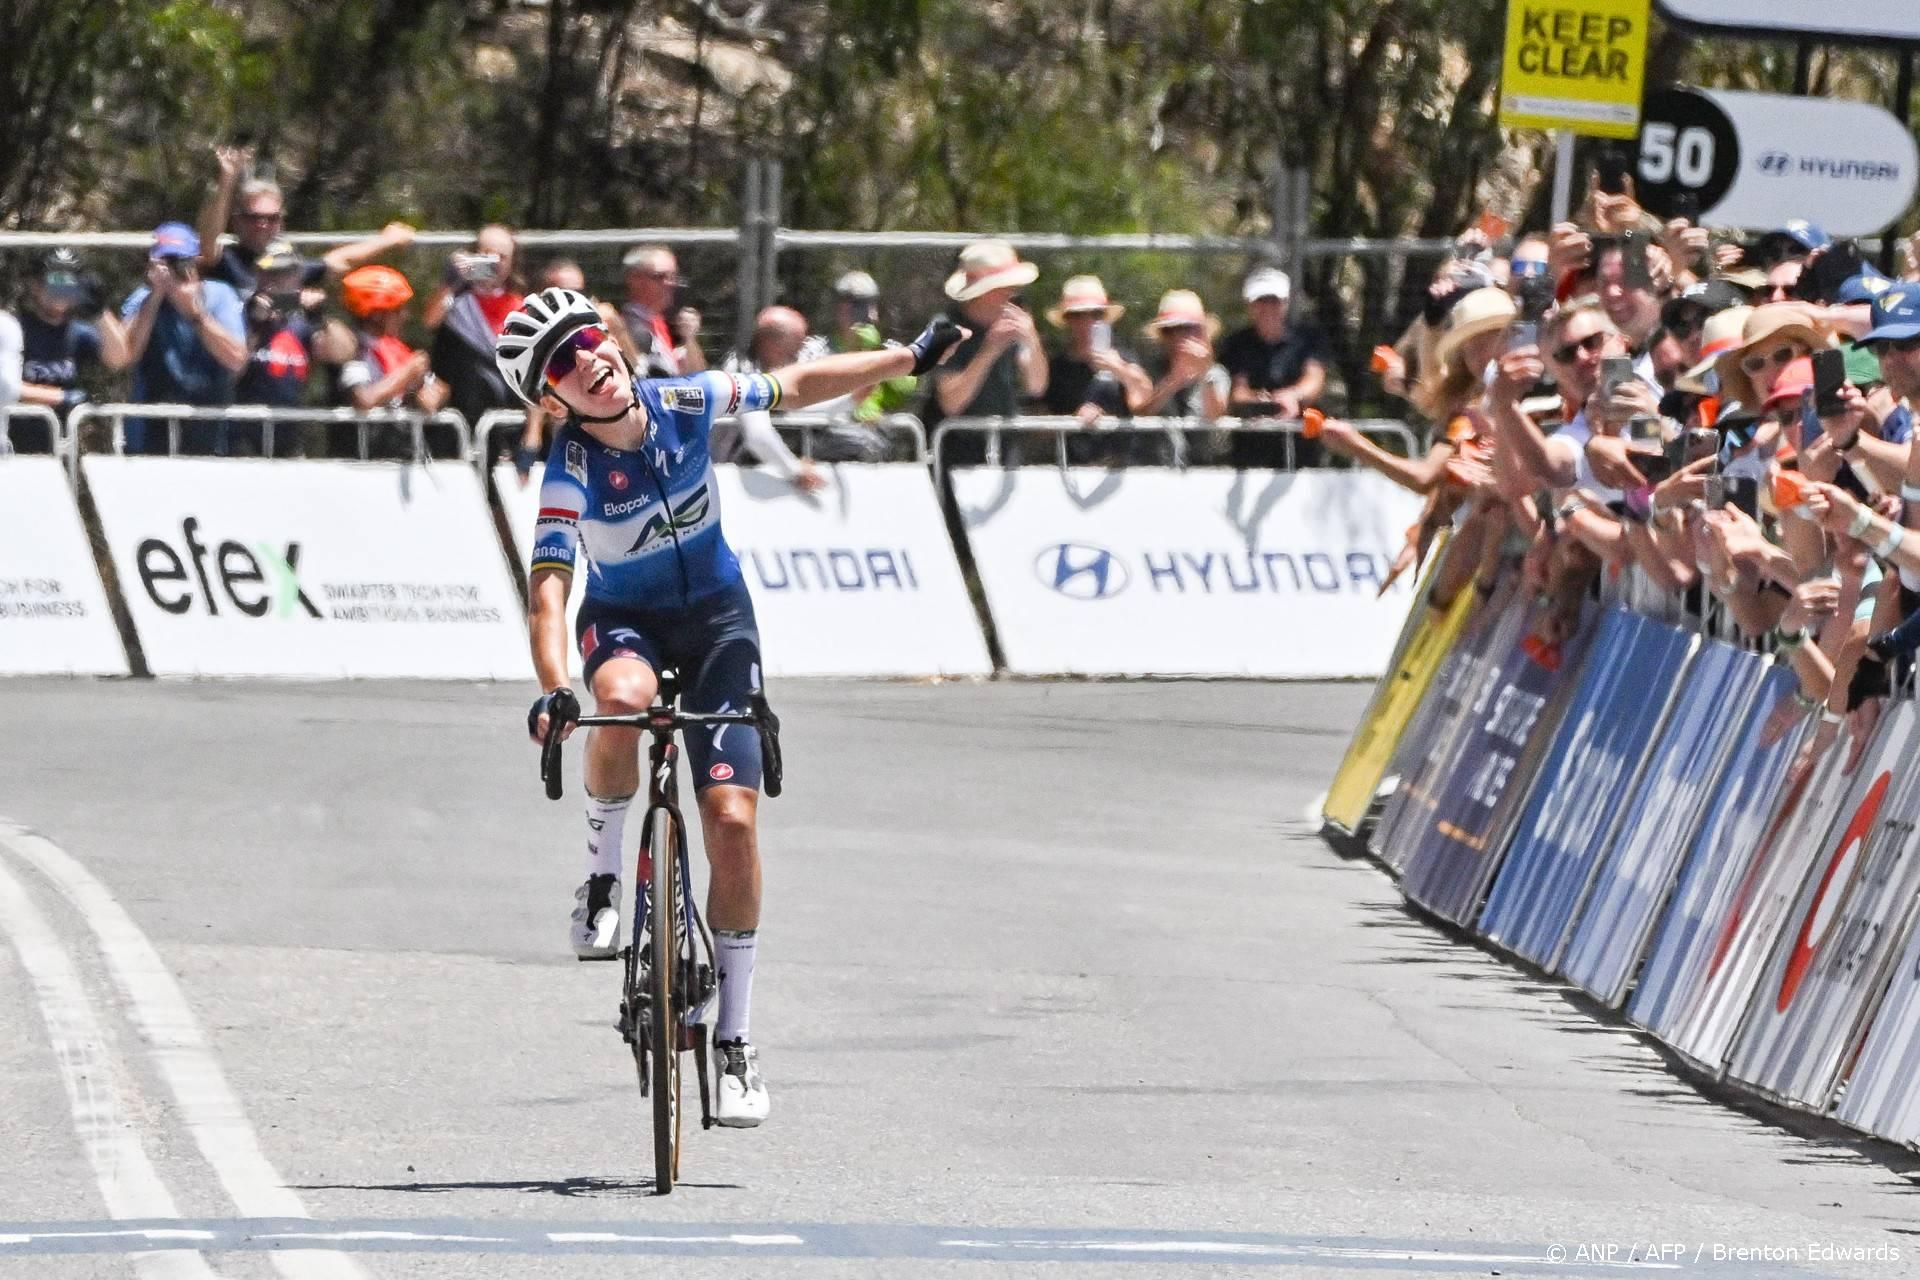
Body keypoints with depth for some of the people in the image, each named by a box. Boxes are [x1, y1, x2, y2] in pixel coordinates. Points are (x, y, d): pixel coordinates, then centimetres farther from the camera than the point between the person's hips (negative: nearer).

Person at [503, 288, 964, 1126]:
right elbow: (547, 591, -33)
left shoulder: (686, 403, -17)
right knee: (624, 698, -40)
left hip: (716, 617, 2)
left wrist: (910, 359, 2)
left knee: (732, 818, -10)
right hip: (624, 619, -2)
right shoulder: (569, 473, -24)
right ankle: (602, 877, -16)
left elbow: (798, 387, 0)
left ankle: (734, 1039, 0)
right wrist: (552, 691, -49)